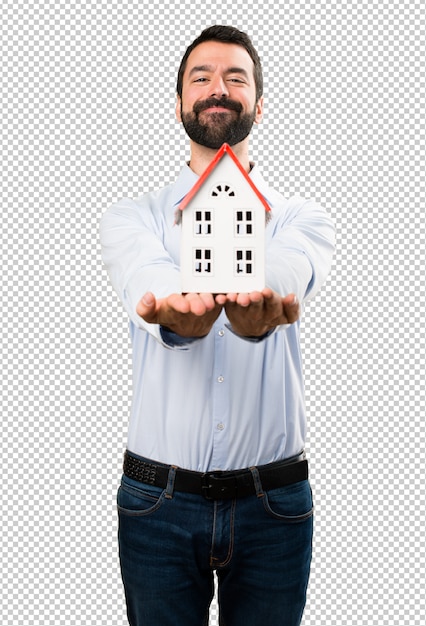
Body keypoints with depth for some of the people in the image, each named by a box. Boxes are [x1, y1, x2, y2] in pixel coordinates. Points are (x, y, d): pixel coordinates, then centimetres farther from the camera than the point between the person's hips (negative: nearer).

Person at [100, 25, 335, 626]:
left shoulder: (300, 217, 4)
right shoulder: (133, 216, 4)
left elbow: (292, 269, -22)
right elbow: (146, 275, -21)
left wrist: (262, 292, -47)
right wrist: (175, 303, -46)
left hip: (274, 505, 1)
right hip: (158, 502, 0)